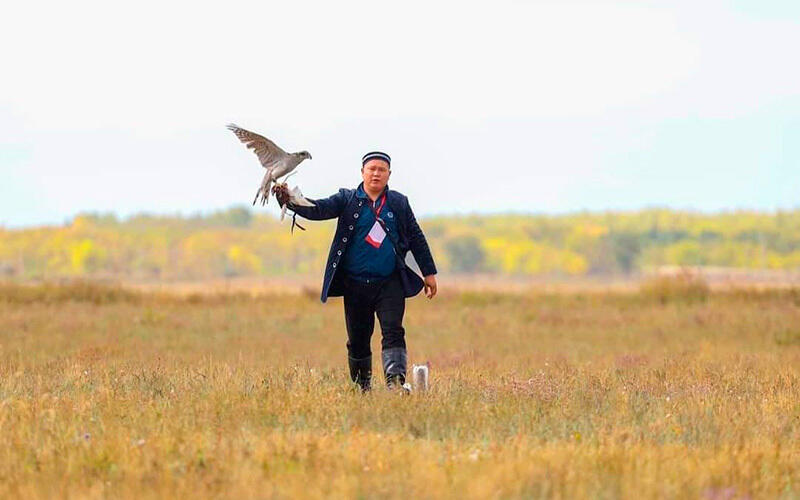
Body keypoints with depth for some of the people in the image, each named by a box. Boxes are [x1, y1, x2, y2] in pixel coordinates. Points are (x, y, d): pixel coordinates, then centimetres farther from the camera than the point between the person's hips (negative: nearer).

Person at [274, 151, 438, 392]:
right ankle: (362, 388, 19)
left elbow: (416, 238, 15)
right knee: (358, 341, 7)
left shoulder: (399, 203, 9)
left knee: (393, 330, -17)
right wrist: (290, 201, -28)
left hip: (389, 284, 0)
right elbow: (318, 209, -10)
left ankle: (396, 380, -28)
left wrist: (429, 273, 13)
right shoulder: (347, 200, 4)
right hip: (355, 284, 0)